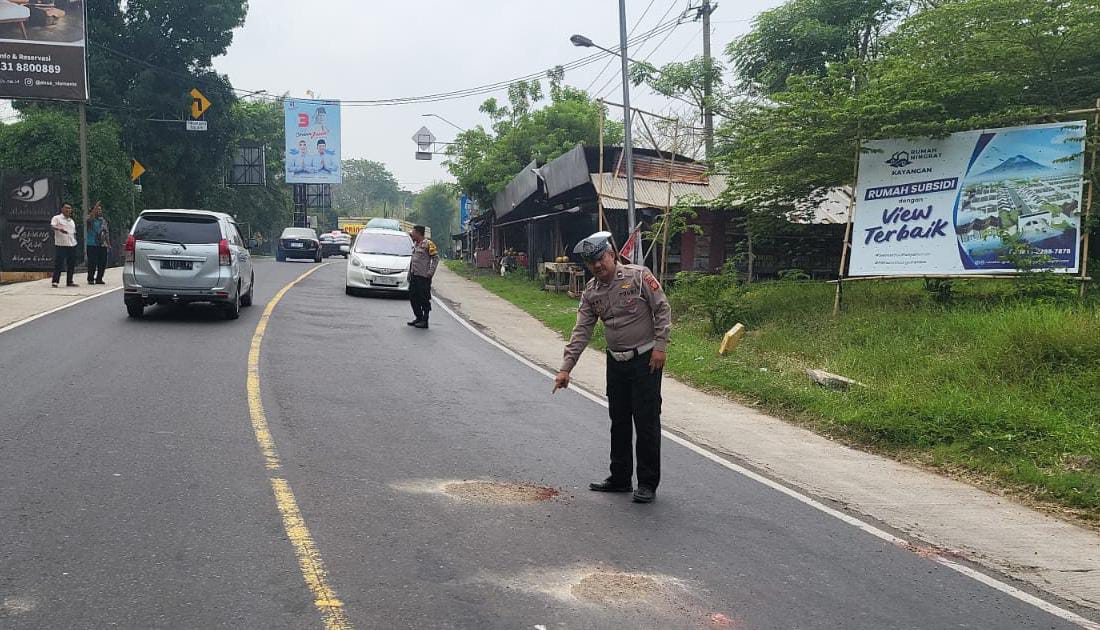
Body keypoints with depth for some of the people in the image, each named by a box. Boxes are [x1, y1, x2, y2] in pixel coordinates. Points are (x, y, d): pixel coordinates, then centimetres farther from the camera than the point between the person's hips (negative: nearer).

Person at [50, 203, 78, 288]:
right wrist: (60, 229, -38)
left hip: (72, 245, 6)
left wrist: (75, 243, 18)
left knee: (71, 264, 7)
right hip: (60, 245, -6)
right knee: (58, 264, -7)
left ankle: (69, 281, 16)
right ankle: (55, 281, -3)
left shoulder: (72, 221, 21)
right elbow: (52, 226, -18)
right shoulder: (56, 218, 0)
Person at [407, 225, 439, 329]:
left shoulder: (428, 244, -8)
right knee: (413, 297, 11)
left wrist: (430, 272, -17)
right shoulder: (415, 244, 17)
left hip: (423, 277, -9)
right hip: (414, 276, 9)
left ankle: (424, 321, -1)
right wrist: (409, 273, 18)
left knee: (424, 299, -5)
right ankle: (418, 318, 22)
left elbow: (436, 258, -11)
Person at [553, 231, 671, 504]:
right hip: (616, 362, 6)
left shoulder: (639, 276, -10)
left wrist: (660, 346, -15)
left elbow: (663, 309, -9)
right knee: (619, 421, 13)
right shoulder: (591, 292, 5)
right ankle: (620, 478, 26)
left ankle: (648, 483, 7)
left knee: (646, 421, -3)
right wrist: (566, 368, -4)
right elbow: (581, 332, 3)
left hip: (646, 359, -6)